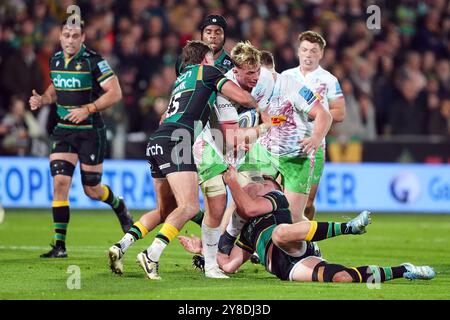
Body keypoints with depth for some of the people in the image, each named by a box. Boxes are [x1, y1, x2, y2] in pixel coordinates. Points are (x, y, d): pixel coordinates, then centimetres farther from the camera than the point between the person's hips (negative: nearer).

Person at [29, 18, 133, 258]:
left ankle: (120, 207, 38)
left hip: (90, 132, -4)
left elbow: (115, 93, -14)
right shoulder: (55, 60, 5)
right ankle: (60, 245, -7)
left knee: (92, 190, 3)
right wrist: (42, 100, 3)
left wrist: (87, 109, -23)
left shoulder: (93, 61, -14)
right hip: (63, 130, 4)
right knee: (60, 182, -10)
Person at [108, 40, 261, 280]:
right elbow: (242, 97, 3)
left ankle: (121, 246, 4)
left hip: (156, 142, 9)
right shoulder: (207, 71, 9)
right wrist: (258, 106, 24)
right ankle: (151, 256, -28)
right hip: (175, 141, -9)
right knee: (189, 206, -14)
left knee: (165, 210, 16)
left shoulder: (182, 78, 30)